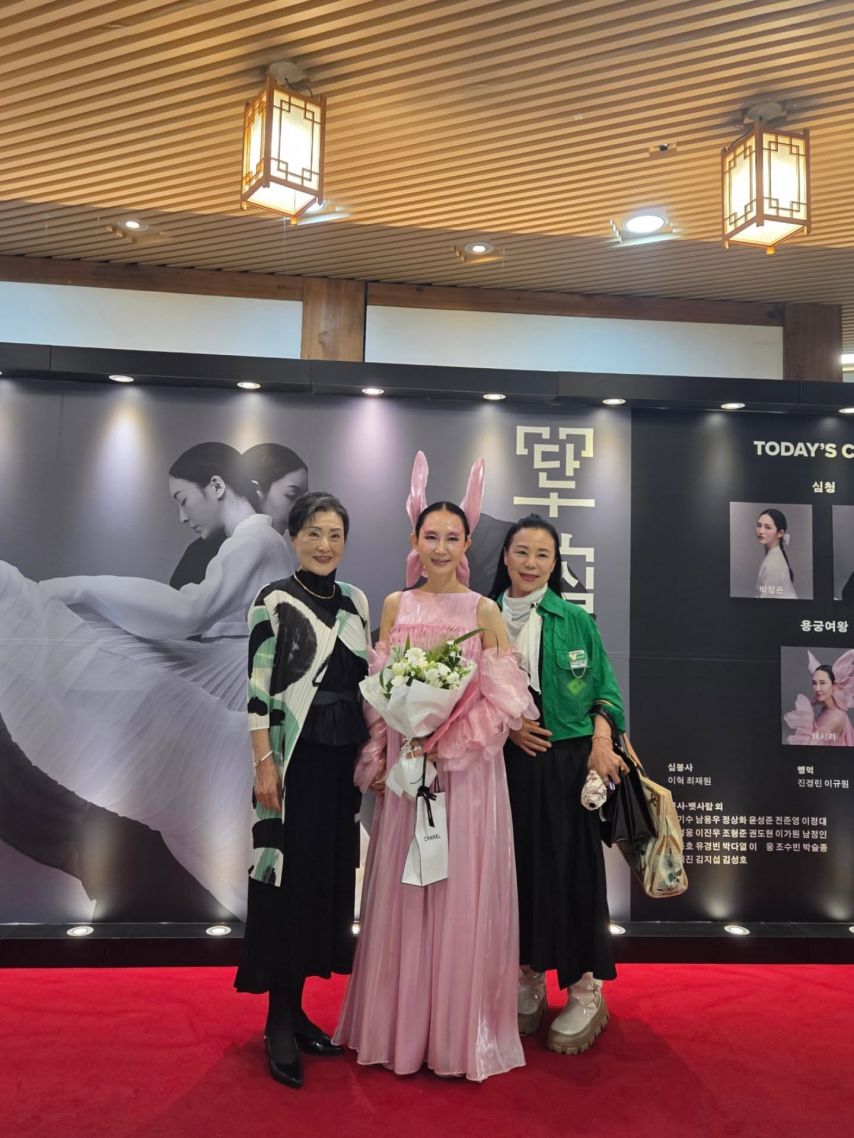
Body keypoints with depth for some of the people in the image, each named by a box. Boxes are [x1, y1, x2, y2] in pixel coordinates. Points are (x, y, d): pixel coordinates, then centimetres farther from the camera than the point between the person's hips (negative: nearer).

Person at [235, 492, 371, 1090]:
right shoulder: (274, 600, -7)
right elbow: (257, 688, -10)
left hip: (344, 757, 6)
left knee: (332, 875, 11)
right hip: (294, 756, -6)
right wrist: (264, 763, -15)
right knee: (290, 878, 0)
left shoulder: (356, 600, 9)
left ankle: (295, 1006, 26)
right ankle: (280, 1022, 15)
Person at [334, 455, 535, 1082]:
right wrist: (377, 762, 0)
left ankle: (460, 1032, 24)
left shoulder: (484, 610, -1)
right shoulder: (395, 604, 6)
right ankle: (400, 1025, 28)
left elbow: (506, 700, -5)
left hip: (469, 772, -2)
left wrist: (449, 737, -15)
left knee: (464, 894, 5)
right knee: (403, 894, 10)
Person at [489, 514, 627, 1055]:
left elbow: (603, 687, 2)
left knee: (570, 868, 3)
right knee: (517, 868, 9)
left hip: (567, 763, -2)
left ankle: (585, 990, 19)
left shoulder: (576, 620, 1)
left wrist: (602, 740, -12)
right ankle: (529, 980, 27)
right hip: (508, 762, 2)